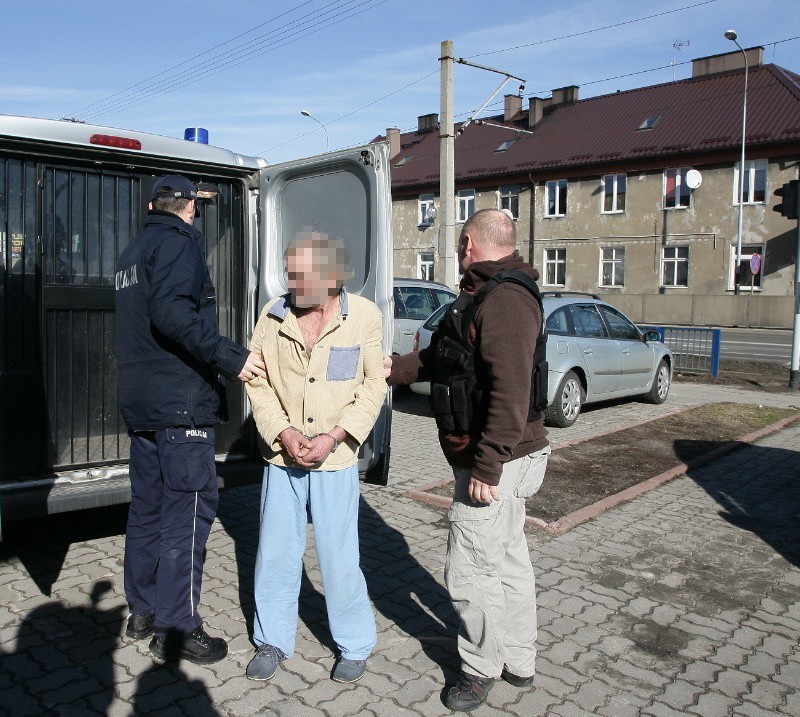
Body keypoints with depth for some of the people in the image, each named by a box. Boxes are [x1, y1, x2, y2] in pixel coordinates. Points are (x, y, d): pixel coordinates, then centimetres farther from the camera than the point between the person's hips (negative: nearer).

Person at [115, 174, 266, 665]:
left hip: (141, 402, 10)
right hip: (181, 402, -10)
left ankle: (143, 611, 27)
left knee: (148, 505, 16)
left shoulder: (134, 251, 19)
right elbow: (172, 312, -25)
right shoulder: (180, 242, -9)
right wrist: (230, 358, -26)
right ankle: (176, 629, 1)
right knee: (188, 511, -5)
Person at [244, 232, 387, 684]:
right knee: (276, 553, 11)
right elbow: (258, 381, 2)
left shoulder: (365, 315, -6)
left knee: (339, 557, 3)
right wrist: (284, 432, -11)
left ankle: (355, 645, 25)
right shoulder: (274, 315, -2)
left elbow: (374, 384, -3)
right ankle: (274, 641, 30)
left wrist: (335, 436, -12)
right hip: (282, 457, 3)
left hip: (336, 460, -2)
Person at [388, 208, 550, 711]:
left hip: (495, 462, -11)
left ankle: (481, 669, 21)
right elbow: (440, 359, 23)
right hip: (503, 459, 11)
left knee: (470, 568, 1)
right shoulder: (486, 295, 14)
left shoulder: (504, 299, -21)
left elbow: (511, 392, -29)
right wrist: (393, 369, 27)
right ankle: (519, 662, 34)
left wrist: (486, 467, -27)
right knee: (509, 557, 19)